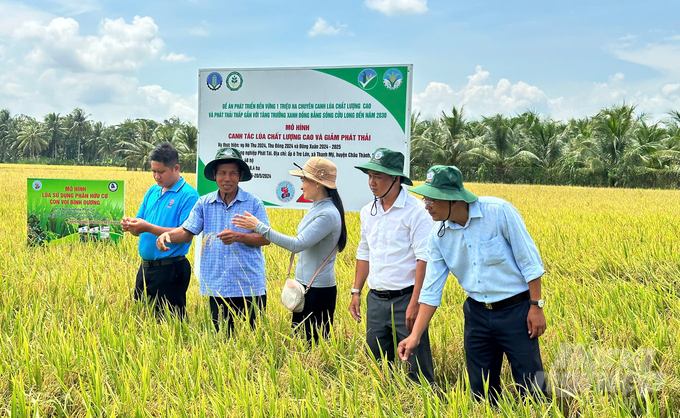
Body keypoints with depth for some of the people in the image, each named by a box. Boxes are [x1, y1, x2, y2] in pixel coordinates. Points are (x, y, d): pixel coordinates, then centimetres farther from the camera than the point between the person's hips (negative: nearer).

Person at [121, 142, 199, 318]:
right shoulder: (152, 191, 12)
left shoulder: (188, 195, -10)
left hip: (171, 270, -7)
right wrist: (131, 226, -8)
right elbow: (139, 230, 16)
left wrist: (149, 228, -23)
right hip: (145, 267, 7)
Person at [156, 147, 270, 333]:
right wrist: (168, 235, -16)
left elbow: (266, 238, -2)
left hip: (249, 287, -2)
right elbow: (187, 231, 4)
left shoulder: (253, 203, 0)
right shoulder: (204, 203, 8)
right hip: (217, 287, 2)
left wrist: (238, 237, -18)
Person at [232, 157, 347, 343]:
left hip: (318, 291, -10)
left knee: (311, 342, -2)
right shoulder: (317, 208, 11)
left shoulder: (328, 214, -19)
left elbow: (297, 244, -25)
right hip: (306, 286, 10)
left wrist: (259, 227, -21)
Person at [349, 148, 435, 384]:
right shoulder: (368, 212, 11)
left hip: (405, 298, -6)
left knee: (417, 366, -3)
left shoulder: (415, 211, -10)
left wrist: (415, 302, -19)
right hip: (376, 299, 7)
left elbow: (424, 258, -14)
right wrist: (356, 292, 16)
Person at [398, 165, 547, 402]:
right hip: (477, 314, 5)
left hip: (515, 310, -4)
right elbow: (431, 290, -1)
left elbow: (529, 261, -10)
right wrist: (415, 335, -7)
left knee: (531, 387, -1)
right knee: (481, 390, 11)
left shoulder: (498, 211, -17)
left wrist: (536, 306, -11)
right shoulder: (438, 237, -3)